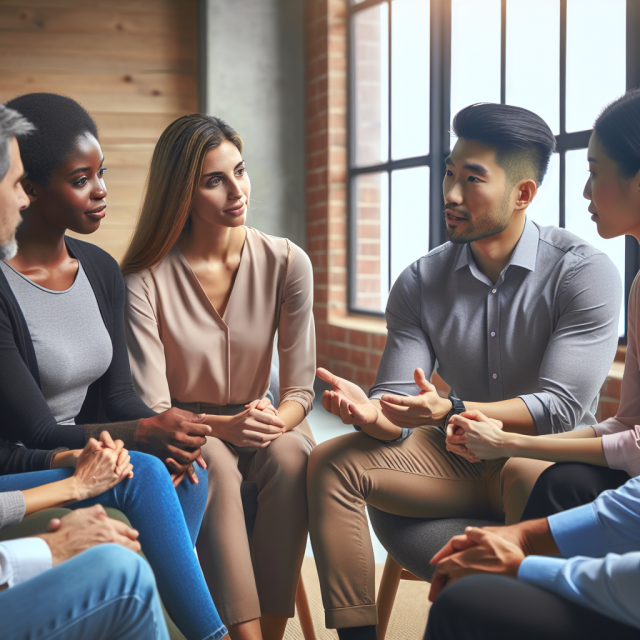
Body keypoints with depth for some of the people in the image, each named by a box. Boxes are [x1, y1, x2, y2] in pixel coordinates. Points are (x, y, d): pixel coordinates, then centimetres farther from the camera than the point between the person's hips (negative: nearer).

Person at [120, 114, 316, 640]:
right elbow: (150, 410, -14)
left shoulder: (286, 263, -6)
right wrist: (223, 425, -31)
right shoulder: (145, 280, -12)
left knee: (290, 454, -32)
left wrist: (275, 419, -27)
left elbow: (300, 389, -4)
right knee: (213, 464, -35)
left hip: (260, 422, 2)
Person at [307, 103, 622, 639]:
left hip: (551, 460, -4)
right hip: (458, 460, 5)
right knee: (332, 463, -14)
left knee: (530, 479, -39)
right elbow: (398, 411, -3)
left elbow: (560, 408, -19)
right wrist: (370, 413, -29)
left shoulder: (583, 272, -12)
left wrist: (450, 411, -34)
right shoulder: (420, 283, 1)